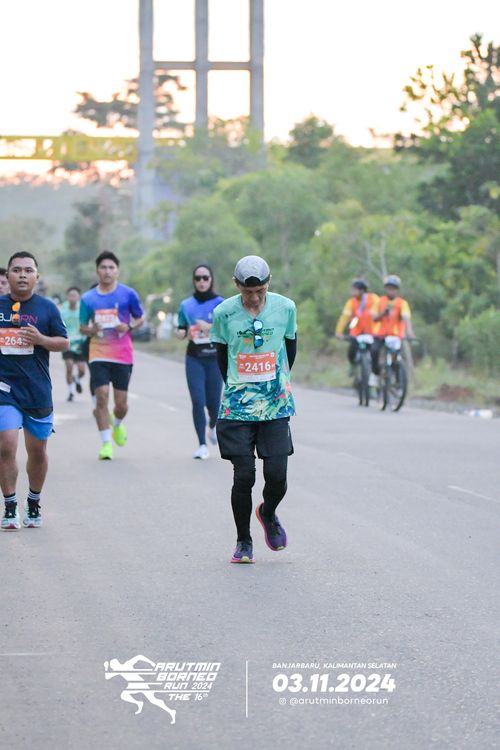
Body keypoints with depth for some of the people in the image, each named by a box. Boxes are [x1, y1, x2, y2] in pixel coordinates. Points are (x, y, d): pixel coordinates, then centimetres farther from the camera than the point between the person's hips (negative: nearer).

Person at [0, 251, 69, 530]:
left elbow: (64, 343, 2)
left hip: (38, 390, 1)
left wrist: (41, 339, -14)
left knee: (37, 450, 11)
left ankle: (34, 504, 30)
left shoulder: (47, 308, 2)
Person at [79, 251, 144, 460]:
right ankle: (106, 443, -3)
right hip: (98, 354, 0)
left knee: (121, 402, 2)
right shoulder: (88, 298, 3)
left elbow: (140, 318, 9)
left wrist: (129, 327, -12)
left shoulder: (128, 294, -1)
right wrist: (92, 329, -14)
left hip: (123, 355, 0)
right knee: (102, 396, -12)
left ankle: (117, 425, 37)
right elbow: (82, 328, 10)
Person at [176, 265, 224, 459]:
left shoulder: (220, 303, -1)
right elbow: (180, 332, 14)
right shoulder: (186, 305, 7)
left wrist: (210, 327, -22)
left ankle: (212, 427, 39)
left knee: (213, 402, 4)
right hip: (194, 358, 1)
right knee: (198, 401, -11)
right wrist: (183, 332, -9)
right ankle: (202, 445, -5)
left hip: (215, 357, -1)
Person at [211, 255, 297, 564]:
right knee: (243, 476, -6)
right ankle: (244, 542, 12)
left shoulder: (285, 308, -2)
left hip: (276, 407, 1)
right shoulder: (224, 313, -5)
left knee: (277, 475, -6)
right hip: (237, 408, -1)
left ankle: (268, 513, 29)